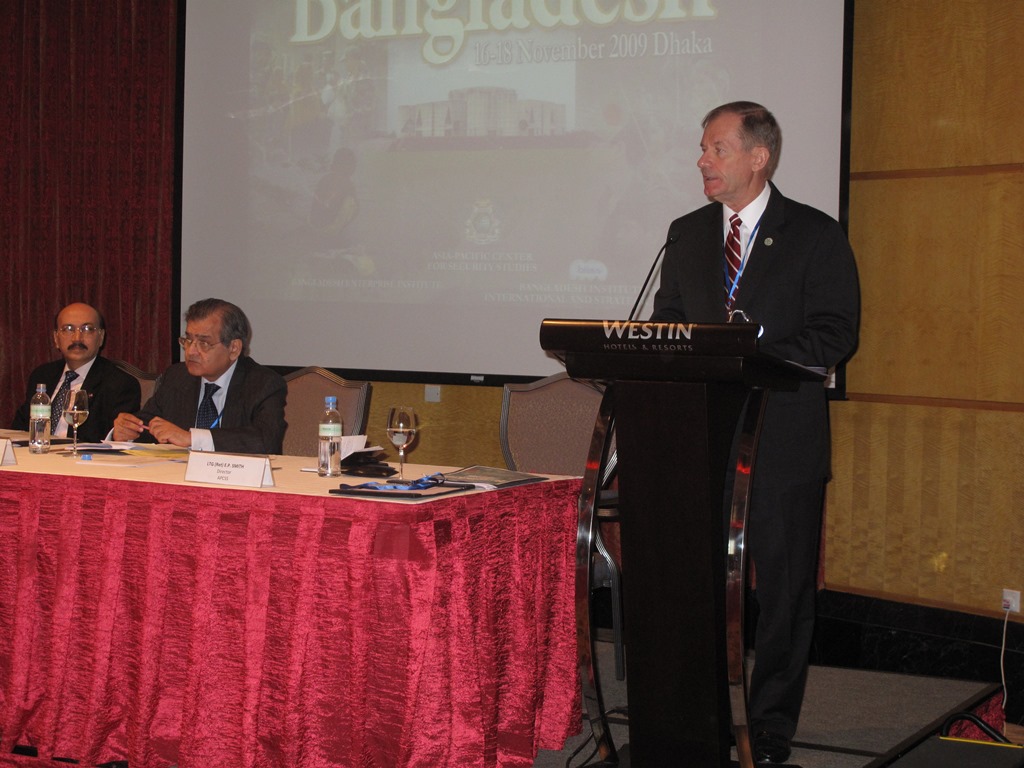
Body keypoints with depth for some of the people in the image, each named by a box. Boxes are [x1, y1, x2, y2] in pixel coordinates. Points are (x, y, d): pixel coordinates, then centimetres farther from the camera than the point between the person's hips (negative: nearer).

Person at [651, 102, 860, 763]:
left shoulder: (815, 235, 0)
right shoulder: (688, 234, 14)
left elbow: (835, 334, -7)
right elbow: (666, 324, 16)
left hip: (783, 440, -4)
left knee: (782, 591, 3)